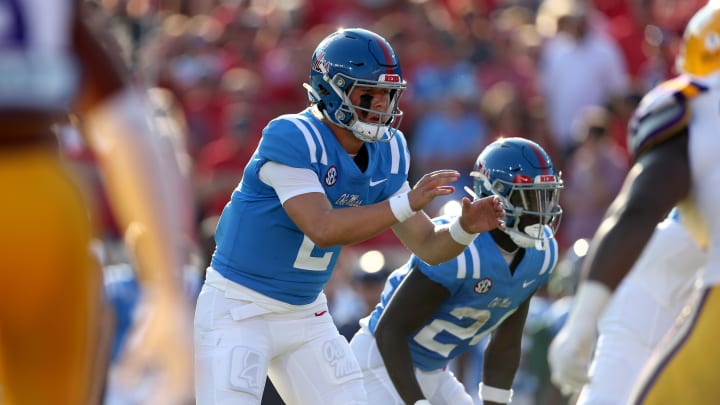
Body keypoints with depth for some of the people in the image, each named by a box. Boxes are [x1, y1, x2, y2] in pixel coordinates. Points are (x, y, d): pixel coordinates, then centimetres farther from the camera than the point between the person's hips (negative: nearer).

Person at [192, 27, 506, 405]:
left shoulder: (386, 153, -1)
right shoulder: (291, 137, -23)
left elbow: (428, 246, 2)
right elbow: (323, 228, -32)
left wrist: (465, 228, -19)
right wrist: (408, 202, -37)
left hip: (306, 314, 7)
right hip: (238, 311, -7)